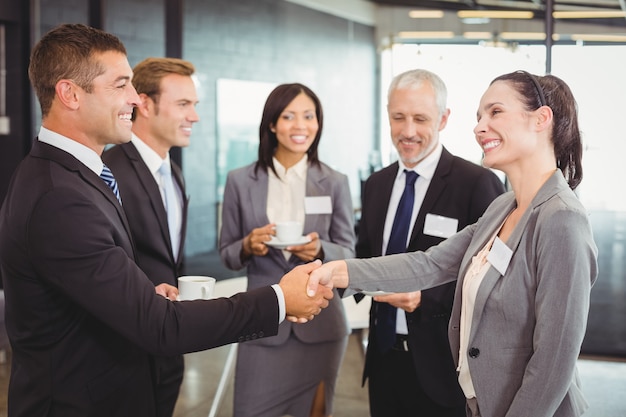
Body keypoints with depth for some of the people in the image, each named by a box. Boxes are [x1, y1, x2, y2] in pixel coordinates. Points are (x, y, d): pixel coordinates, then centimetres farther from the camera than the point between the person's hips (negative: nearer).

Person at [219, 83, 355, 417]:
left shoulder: (335, 183, 0)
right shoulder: (240, 181, 0)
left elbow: (348, 251, 4)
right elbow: (227, 254, 5)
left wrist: (320, 251, -17)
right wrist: (248, 246, -17)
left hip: (320, 321, 1)